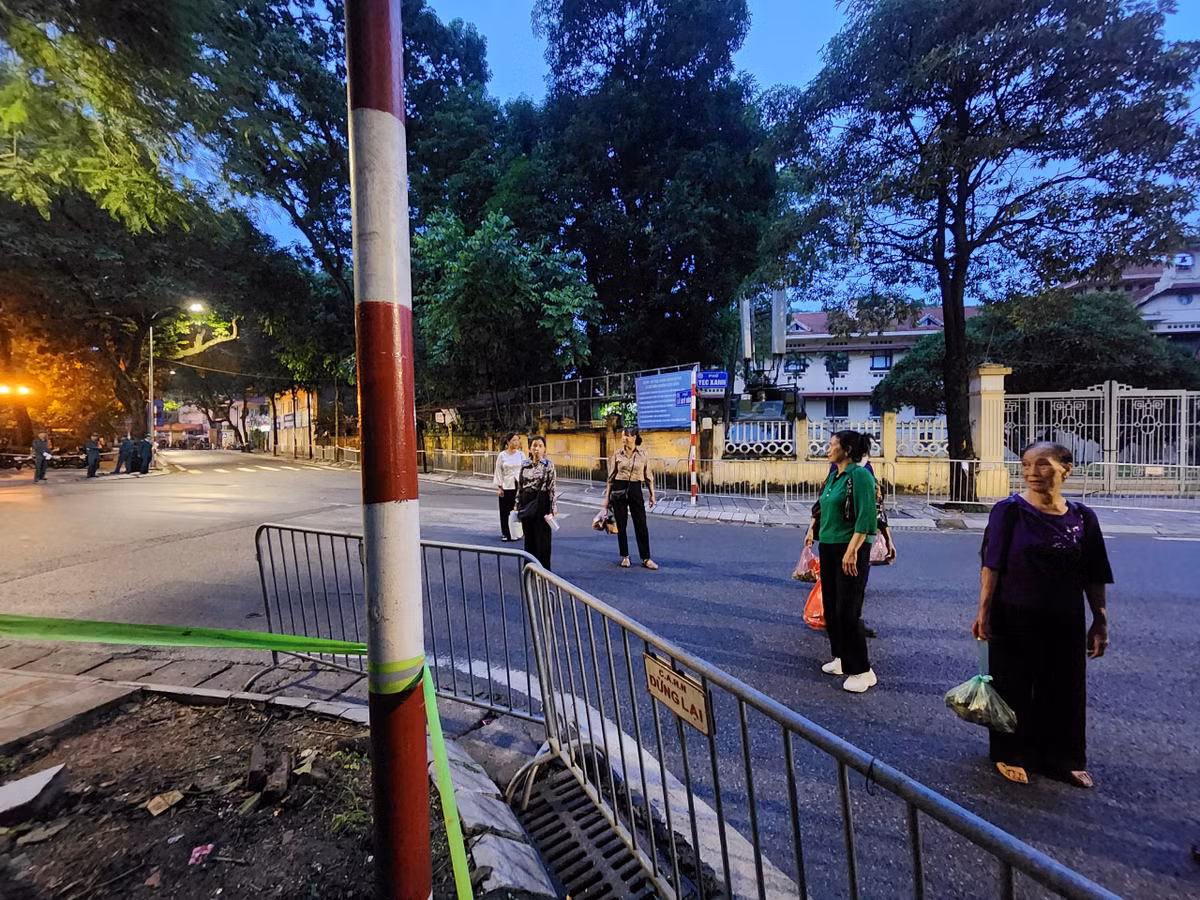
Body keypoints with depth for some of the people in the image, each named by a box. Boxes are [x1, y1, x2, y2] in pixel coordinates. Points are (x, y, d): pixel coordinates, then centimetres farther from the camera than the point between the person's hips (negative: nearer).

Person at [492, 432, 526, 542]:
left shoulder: (521, 454, 3)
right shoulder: (502, 455, 0)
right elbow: (498, 471, 1)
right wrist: (499, 487, -4)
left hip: (518, 486, 1)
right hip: (506, 486, -1)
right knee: (505, 511, 3)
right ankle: (506, 534, 14)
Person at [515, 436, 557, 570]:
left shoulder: (549, 464, -6)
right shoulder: (524, 464, 5)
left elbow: (553, 487, -8)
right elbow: (520, 485, 10)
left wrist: (554, 507, -11)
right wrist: (517, 503, 9)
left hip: (541, 502, -4)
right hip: (526, 502, 4)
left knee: (542, 536, 2)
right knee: (529, 535, 12)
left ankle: (543, 568, 15)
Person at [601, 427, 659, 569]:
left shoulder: (643, 455, 0)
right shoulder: (617, 455, 0)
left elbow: (648, 477, 7)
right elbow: (611, 477, 4)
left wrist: (652, 494, 6)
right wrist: (607, 497, 2)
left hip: (635, 490, 0)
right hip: (619, 490, 0)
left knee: (641, 525, 1)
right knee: (621, 525, 6)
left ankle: (646, 558, 11)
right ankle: (625, 556, 21)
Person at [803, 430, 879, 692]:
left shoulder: (860, 475, -14)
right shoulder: (834, 476, 11)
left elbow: (866, 517, -22)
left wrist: (852, 550, -26)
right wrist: (812, 530, 15)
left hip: (850, 550, -9)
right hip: (828, 548, 9)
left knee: (847, 611, -4)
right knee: (830, 607, 15)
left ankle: (862, 671, 10)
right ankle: (841, 658, 30)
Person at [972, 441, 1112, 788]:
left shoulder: (1082, 517, -1)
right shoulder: (1009, 510, -12)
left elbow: (1094, 577, 6)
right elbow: (992, 565, -12)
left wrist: (1100, 622, 6)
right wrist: (984, 610, -15)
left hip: (1066, 622, 4)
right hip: (1015, 619, -3)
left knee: (1065, 689, 16)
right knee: (1014, 687, 10)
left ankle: (1063, 759, 38)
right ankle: (1012, 755, 29)